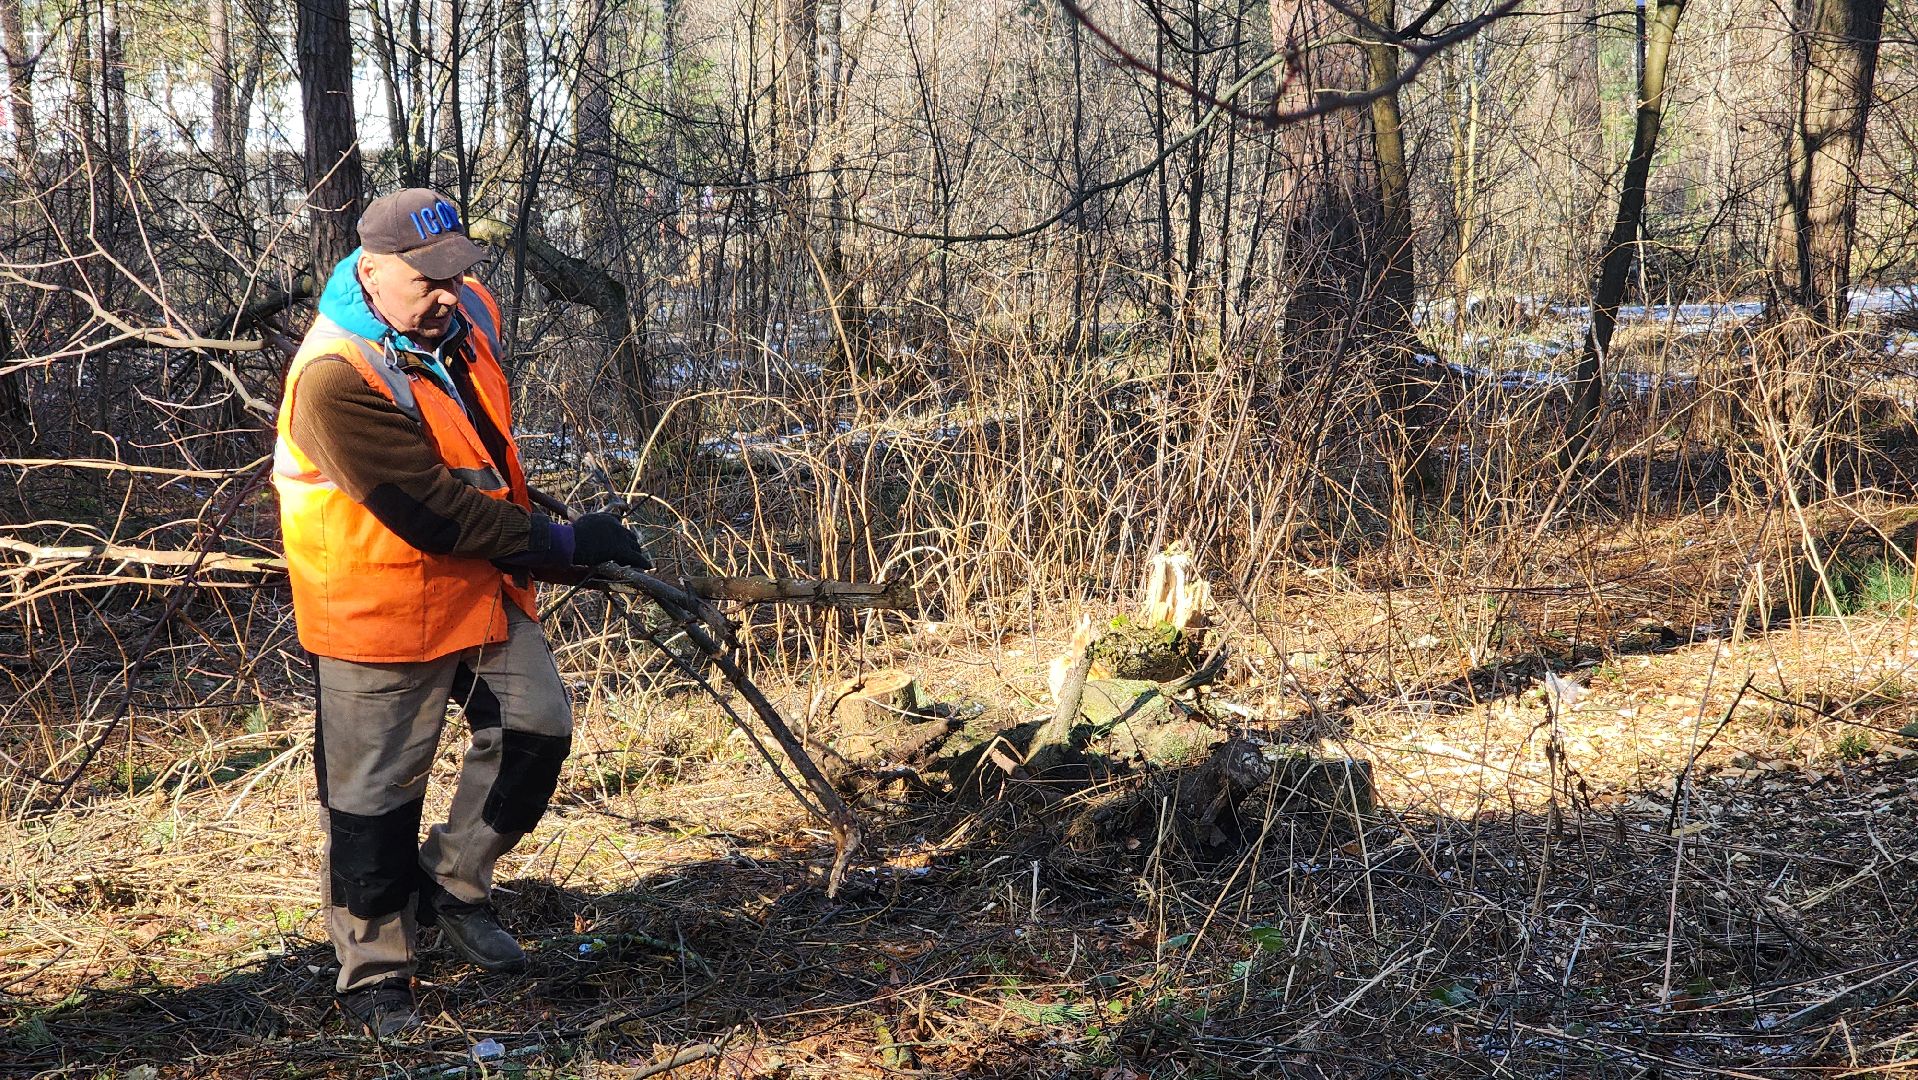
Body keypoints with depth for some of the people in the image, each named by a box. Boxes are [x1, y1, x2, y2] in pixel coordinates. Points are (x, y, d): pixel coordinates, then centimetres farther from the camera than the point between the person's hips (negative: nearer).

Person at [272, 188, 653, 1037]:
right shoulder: (335, 379, -28)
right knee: (377, 794, 3)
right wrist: (557, 544, -26)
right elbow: (430, 514, -30)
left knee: (536, 730, 6)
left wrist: (518, 517, 24)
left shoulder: (468, 316, -3)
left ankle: (452, 883, 26)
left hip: (483, 587, 7)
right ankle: (373, 974, 19)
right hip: (380, 608, -7)